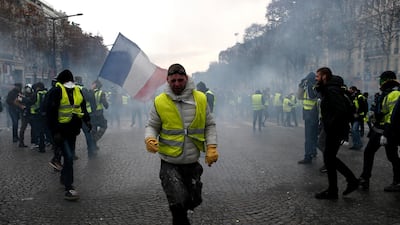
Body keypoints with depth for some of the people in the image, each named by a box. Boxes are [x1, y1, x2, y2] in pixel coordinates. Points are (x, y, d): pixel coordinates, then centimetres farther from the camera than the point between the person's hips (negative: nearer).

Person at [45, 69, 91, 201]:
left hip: (72, 130, 7)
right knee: (69, 157, -12)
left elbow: (83, 107, 20)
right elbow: (51, 112, -15)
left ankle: (64, 178, 39)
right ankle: (68, 189, -9)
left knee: (69, 156, 17)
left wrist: (87, 120, 4)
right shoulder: (57, 91, -11)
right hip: (61, 130, -7)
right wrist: (55, 131, -19)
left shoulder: (77, 91, 10)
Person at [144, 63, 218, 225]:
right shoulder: (160, 102, -6)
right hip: (170, 164, -3)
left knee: (194, 201, 16)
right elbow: (151, 126, 3)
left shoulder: (200, 99, -1)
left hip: (193, 163, 3)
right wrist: (149, 138, -18)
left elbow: (209, 125, 7)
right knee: (178, 204, -13)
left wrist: (211, 146, -5)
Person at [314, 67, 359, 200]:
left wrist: (331, 125, -21)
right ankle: (352, 180, 23)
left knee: (329, 159, -1)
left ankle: (332, 192, 9)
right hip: (333, 130, 10)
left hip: (335, 131, -10)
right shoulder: (327, 89, 14)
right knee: (330, 158, 16)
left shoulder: (332, 90, -17)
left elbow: (341, 110, -29)